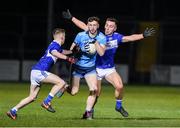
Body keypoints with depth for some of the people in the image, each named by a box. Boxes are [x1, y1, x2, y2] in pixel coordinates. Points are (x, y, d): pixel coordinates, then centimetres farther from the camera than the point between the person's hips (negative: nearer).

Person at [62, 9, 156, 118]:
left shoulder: (117, 37, -4)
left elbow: (129, 38, -15)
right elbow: (84, 26, 0)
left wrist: (143, 35, -28)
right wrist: (71, 18, 1)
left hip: (110, 69, 1)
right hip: (97, 68, -1)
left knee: (119, 86, -17)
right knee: (96, 92, -1)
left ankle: (119, 106, 7)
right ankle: (90, 110, 24)